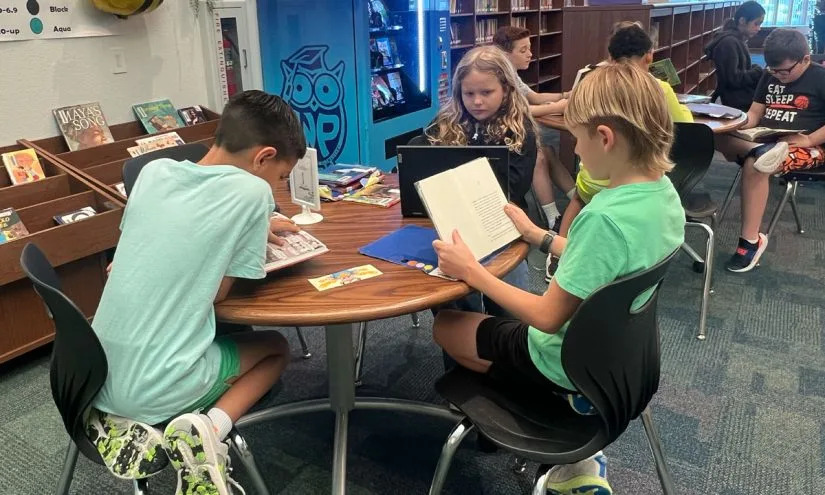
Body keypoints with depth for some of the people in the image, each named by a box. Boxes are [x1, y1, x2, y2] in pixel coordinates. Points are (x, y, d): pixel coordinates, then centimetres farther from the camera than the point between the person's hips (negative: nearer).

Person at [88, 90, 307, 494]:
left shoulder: (153, 171, 2)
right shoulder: (251, 191, -14)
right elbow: (218, 293, -7)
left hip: (97, 378, 6)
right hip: (159, 389, -5)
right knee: (276, 347, 19)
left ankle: (120, 421, 12)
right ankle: (208, 430, -4)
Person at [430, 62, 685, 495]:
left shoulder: (605, 216, -34)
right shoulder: (664, 193, -6)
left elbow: (548, 318, -27)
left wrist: (471, 272, -18)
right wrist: (538, 236, 13)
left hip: (571, 366, -8)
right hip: (618, 353, 8)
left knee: (446, 326, 11)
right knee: (497, 318, 29)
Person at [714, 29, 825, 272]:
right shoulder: (770, 76, 12)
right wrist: (741, 123, -8)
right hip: (762, 139, 7)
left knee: (753, 165, -36)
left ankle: (751, 240, -29)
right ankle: (762, 151, -44)